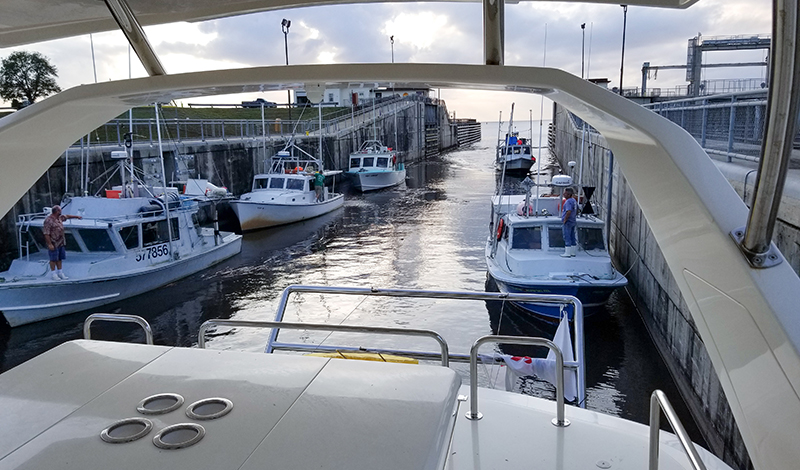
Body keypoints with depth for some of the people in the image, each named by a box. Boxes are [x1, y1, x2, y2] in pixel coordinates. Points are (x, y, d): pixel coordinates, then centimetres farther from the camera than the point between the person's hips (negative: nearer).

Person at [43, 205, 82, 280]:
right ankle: (53, 274, 10)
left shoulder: (60, 217, 8)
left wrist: (76, 216, 37)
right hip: (53, 243, -8)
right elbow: (46, 233, -20)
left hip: (61, 242, 8)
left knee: (60, 258, 13)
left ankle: (60, 272, 21)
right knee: (53, 259, 1)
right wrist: (49, 244, -22)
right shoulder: (48, 220, -18)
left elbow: (67, 216, 29)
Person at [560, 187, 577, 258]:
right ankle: (572, 252, 18)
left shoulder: (568, 202, -19)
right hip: (573, 222, 10)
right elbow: (576, 211, 21)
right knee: (572, 237, 13)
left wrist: (564, 220, -21)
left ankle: (567, 253, -3)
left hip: (567, 223, -10)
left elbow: (569, 212, -29)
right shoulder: (574, 200, 12)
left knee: (567, 237, -5)